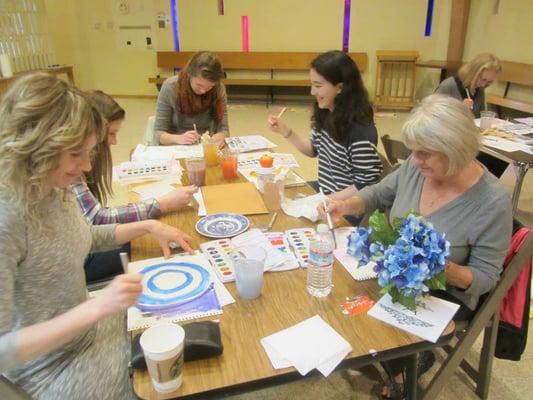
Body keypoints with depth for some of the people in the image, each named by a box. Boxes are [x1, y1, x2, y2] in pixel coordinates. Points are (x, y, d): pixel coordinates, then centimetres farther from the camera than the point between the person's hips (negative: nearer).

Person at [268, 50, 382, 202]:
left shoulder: (360, 130, -27)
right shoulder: (326, 114, -3)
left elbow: (365, 185, -22)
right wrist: (286, 132, -1)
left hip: (345, 206, -7)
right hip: (323, 189, 7)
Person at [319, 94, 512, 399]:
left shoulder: (493, 202, -24)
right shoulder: (416, 167, -11)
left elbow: (485, 277, -16)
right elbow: (378, 194, 5)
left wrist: (443, 268, -35)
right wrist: (345, 206, -14)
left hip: (443, 295, -5)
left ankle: (405, 369, 19)